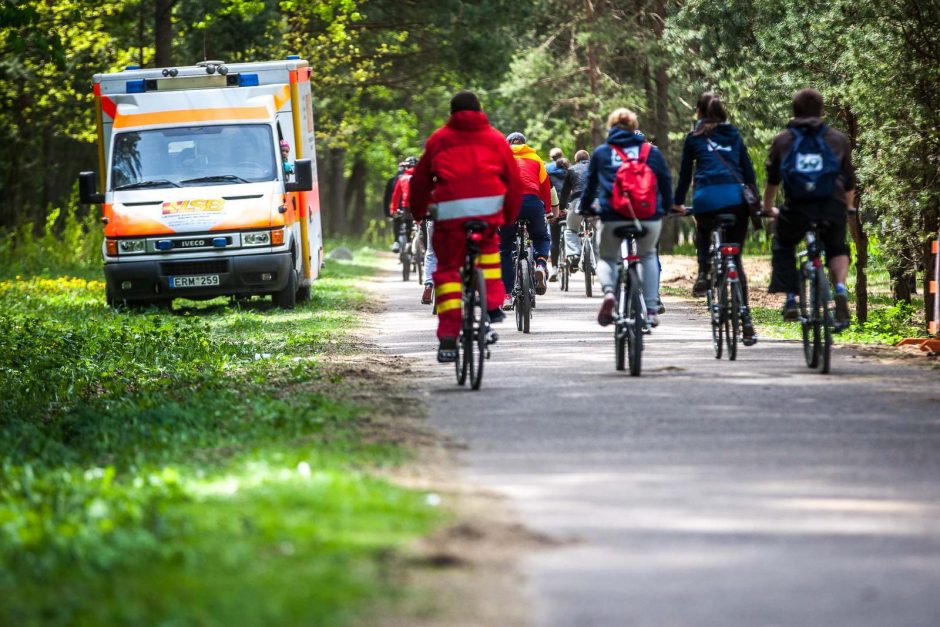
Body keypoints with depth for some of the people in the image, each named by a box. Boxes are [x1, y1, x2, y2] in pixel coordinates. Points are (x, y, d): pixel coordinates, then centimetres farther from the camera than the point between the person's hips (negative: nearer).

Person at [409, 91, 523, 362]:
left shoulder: (438, 140, 15)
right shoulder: (495, 139, 17)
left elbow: (420, 180, 16)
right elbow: (514, 179, 14)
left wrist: (418, 212, 29)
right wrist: (510, 216, 24)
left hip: (449, 210, -1)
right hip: (490, 207, 1)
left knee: (447, 269, 6)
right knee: (488, 246, 32)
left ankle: (448, 337, -6)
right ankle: (493, 305, 18)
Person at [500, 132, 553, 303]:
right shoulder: (534, 158, 21)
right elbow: (545, 185, 18)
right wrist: (547, 209, 26)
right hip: (532, 201, 0)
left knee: (505, 248, 12)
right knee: (542, 237, 26)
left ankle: (507, 294, 5)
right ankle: (541, 264, -6)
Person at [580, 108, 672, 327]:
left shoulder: (601, 152, 11)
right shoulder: (652, 151, 11)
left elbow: (590, 184, 20)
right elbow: (666, 183, 15)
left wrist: (585, 207, 35)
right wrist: (666, 208, 30)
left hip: (613, 216, -1)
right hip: (650, 216, 1)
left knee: (607, 258, 19)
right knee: (648, 256, 24)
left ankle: (609, 291, -14)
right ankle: (651, 309, 14)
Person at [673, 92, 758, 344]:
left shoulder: (695, 138, 13)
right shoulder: (734, 135, 19)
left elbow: (685, 171, 17)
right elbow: (748, 169, 18)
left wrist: (678, 202, 27)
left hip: (707, 197, -2)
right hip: (736, 197, 2)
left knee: (703, 235, 32)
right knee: (735, 258, 7)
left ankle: (703, 274, 4)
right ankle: (745, 321, -2)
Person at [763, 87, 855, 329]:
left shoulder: (782, 140, 15)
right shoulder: (838, 139, 17)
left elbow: (772, 179, 16)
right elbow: (849, 180, 23)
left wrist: (768, 208, 31)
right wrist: (848, 207, 40)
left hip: (797, 208, -1)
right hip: (833, 208, 1)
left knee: (783, 246, 25)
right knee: (836, 248, 25)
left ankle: (790, 299, 9)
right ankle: (840, 288, -3)